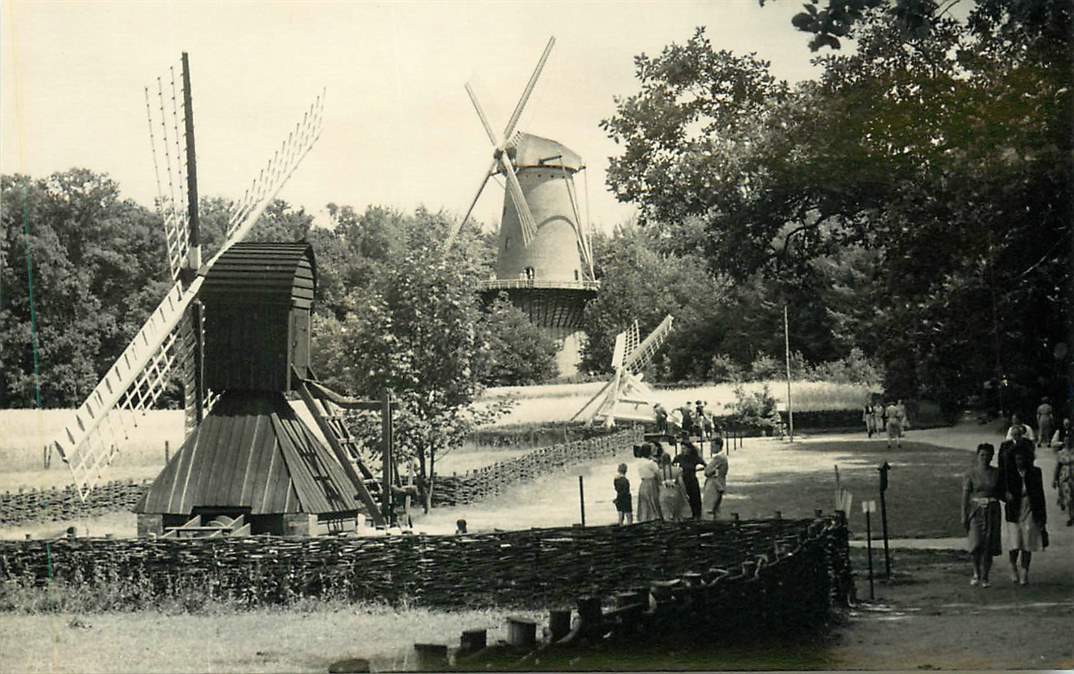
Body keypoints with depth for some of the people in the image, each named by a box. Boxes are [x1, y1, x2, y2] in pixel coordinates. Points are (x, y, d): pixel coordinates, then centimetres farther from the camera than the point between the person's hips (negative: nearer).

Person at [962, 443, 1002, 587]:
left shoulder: (996, 473, 6)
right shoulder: (971, 473, -2)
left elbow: (999, 493, 15)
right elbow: (965, 495, -3)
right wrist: (964, 515, -8)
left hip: (992, 511, 2)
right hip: (976, 510, -2)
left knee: (988, 545, 0)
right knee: (977, 544, -10)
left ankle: (984, 577, 10)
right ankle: (976, 573, 12)